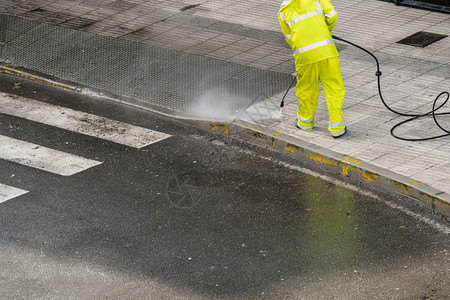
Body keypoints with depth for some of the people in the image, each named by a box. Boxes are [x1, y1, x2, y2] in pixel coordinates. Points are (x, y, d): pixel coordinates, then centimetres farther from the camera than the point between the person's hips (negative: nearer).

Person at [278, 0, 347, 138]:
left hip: (304, 54, 1)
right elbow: (332, 16, 5)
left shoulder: (283, 11, 13)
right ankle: (336, 127, 7)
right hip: (326, 49, -1)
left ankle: (305, 122, 35)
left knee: (306, 88, 20)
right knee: (334, 88, 6)